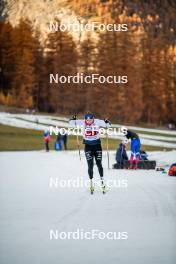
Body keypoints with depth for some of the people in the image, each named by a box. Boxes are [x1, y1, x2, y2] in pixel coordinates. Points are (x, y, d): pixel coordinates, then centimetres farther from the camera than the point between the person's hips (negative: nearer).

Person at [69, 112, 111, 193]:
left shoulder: (97, 122, -10)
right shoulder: (82, 123, -8)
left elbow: (108, 124, -9)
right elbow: (71, 123, -6)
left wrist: (106, 122, -31)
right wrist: (73, 120, -27)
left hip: (97, 145, 0)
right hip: (88, 146, 0)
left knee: (99, 164, 2)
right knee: (90, 165, -3)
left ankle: (102, 180, 18)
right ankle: (91, 183, 6)